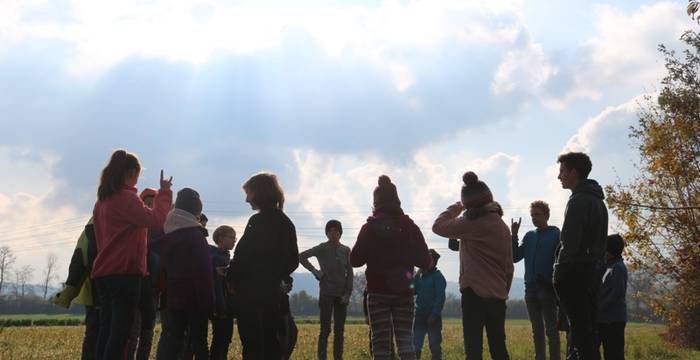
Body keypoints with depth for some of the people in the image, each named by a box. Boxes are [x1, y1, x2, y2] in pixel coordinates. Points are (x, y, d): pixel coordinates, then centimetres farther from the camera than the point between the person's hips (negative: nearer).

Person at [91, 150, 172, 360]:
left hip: (103, 272, 8)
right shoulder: (126, 197, -9)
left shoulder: (103, 200, 18)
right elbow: (156, 220, -19)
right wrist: (164, 193, -8)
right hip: (125, 272, -8)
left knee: (106, 331, 7)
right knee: (120, 332, -8)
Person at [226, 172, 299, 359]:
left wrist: (230, 278, 2)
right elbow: (293, 260, 16)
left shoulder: (258, 222, -13)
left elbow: (242, 257, -15)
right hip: (272, 292, 8)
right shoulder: (286, 223, 12)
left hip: (252, 294, -8)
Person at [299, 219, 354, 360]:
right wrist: (314, 271, -9)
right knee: (325, 329, -3)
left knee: (339, 330, 6)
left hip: (342, 294, 3)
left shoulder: (346, 250, 7)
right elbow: (302, 256, -4)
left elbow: (349, 273, 6)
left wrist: (347, 294, -2)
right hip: (326, 294, -3)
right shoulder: (322, 248, -2)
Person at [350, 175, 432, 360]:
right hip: (404, 293, 1)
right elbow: (425, 261, 1)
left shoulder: (369, 227, -3)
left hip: (378, 292, -1)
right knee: (405, 339, 3)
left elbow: (355, 260, -1)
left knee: (380, 342, 2)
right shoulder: (410, 226, 0)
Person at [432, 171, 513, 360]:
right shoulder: (502, 226, 14)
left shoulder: (473, 223, -10)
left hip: (475, 293, -7)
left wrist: (456, 207, 8)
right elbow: (509, 266, 16)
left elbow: (438, 226, -4)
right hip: (497, 295, 7)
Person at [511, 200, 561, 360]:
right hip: (530, 289, 5)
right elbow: (515, 257, 7)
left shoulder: (556, 235, -3)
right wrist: (514, 235, -3)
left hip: (548, 288, -5)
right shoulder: (529, 236, 12)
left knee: (551, 329, -4)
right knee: (537, 330, 10)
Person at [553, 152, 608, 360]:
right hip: (593, 272, 9)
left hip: (575, 273, -9)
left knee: (580, 330, -9)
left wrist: (560, 272, -13)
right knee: (589, 329, 12)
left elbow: (570, 241, -19)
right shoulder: (598, 200, 18)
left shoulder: (578, 200, -12)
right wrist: (597, 265, 18)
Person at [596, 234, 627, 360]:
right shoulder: (608, 266, 15)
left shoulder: (618, 268, -13)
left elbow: (616, 294, -21)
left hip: (613, 320, -9)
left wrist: (599, 308, -17)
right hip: (603, 319, 9)